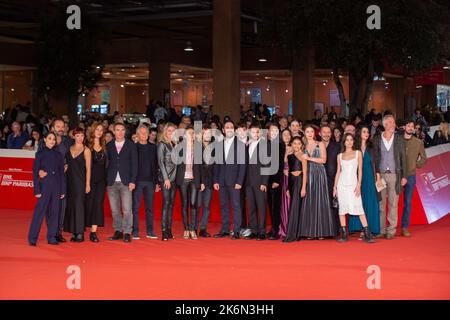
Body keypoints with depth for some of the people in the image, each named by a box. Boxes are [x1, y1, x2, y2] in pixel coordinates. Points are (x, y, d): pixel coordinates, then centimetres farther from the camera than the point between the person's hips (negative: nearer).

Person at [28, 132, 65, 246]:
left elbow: (62, 173, 10)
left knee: (54, 212, 6)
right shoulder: (40, 154, 0)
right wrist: (37, 190, -9)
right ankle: (32, 238, -1)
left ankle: (52, 237, 13)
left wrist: (63, 190, 6)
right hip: (44, 186, -3)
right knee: (39, 211, -5)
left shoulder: (58, 155, 9)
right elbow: (35, 172, -3)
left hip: (56, 187, 3)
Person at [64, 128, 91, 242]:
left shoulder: (86, 150, -1)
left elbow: (88, 168, -4)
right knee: (70, 205, 4)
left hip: (80, 181, -4)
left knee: (79, 205, -6)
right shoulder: (69, 149, 11)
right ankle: (73, 233, 11)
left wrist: (88, 184, -8)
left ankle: (80, 233, -2)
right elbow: (66, 164, 15)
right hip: (69, 181, 4)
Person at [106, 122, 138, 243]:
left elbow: (134, 164, 2)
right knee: (115, 209, 6)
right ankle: (118, 231, 15)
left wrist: (132, 181, -6)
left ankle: (127, 233, -2)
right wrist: (106, 180, -1)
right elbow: (106, 163, 7)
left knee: (127, 209, -7)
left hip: (126, 182, -2)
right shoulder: (109, 146, 10)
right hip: (112, 182, 2)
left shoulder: (131, 145, 5)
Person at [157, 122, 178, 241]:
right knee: (166, 203, -10)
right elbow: (160, 162, -8)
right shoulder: (162, 144, -3)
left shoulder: (174, 145, 15)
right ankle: (164, 232, -11)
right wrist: (166, 178, -13)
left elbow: (175, 162, 15)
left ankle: (169, 230, 9)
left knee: (171, 204, 6)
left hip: (173, 178, 6)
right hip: (165, 178, -6)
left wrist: (173, 177, 6)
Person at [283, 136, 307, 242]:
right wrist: (287, 188, 11)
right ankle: (296, 234, 13)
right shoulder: (289, 156, 14)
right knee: (292, 208, 7)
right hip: (291, 182, 6)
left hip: (299, 181, -6)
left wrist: (303, 188, -14)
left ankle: (292, 235, -6)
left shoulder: (302, 156, -4)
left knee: (295, 207, -7)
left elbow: (305, 173, -8)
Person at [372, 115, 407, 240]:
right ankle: (380, 230, 11)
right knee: (380, 204, 4)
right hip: (380, 174, 0)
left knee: (393, 204, 1)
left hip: (394, 175, 0)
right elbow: (374, 158, 3)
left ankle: (391, 230, 7)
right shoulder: (377, 139, 4)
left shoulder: (399, 139, 6)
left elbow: (403, 158, 6)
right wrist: (375, 175, -4)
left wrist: (404, 176, 0)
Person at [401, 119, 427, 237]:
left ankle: (405, 228, 9)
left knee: (407, 202, 3)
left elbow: (424, 158, 15)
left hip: (410, 175, 1)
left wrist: (416, 165, 6)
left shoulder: (418, 142, 6)